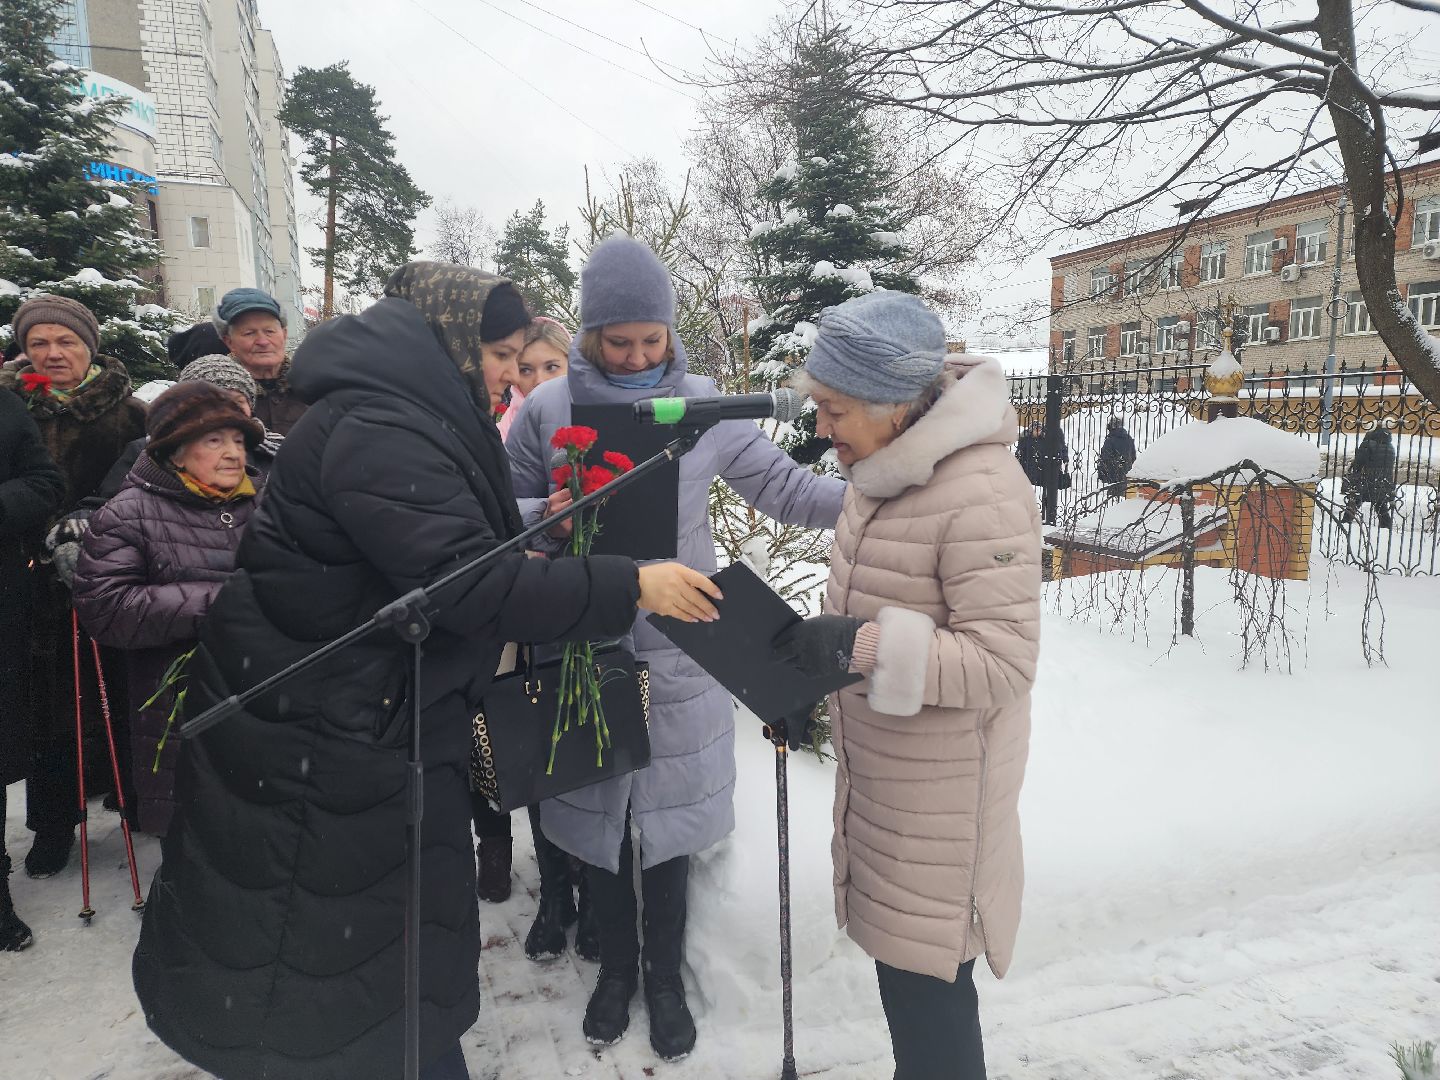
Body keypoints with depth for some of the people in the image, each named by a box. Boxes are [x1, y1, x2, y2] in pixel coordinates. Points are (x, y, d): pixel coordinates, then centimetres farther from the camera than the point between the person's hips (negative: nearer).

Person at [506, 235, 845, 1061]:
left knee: (670, 815, 13)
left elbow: (783, 487, 1)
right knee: (600, 815, 16)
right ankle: (616, 964, 41)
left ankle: (665, 974, 37)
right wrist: (546, 519, -21)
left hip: (678, 654, 0)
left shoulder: (705, 406, -5)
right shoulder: (547, 410, -6)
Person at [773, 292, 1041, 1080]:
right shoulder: (882, 471, 4)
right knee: (900, 964, 23)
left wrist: (860, 645, -33)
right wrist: (813, 669, 7)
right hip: (882, 778, 9)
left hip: (941, 793, -8)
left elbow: (1003, 663, -26)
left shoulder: (981, 493, -24)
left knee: (926, 986, 7)